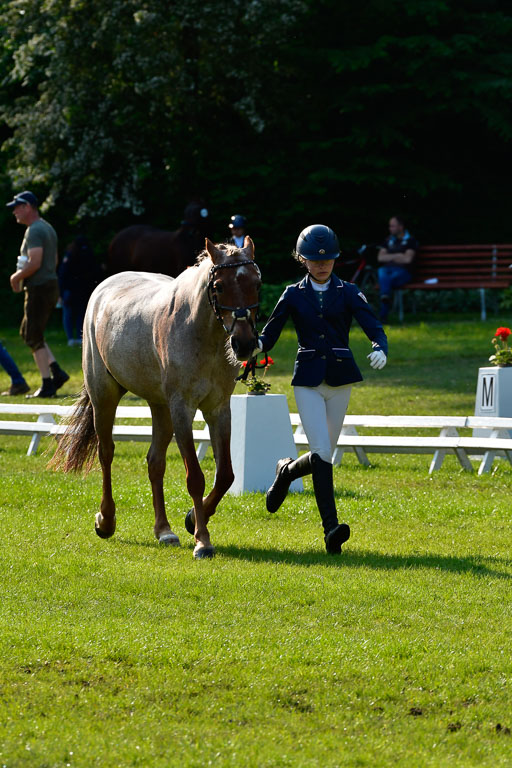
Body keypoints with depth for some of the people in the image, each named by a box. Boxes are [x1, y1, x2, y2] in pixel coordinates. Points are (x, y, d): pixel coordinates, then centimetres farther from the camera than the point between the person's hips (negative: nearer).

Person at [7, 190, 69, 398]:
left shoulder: (34, 231, -15)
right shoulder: (48, 228, 17)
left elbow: (35, 263, -25)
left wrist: (16, 277, -9)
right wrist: (22, 276, 19)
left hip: (39, 288, -10)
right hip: (51, 285, 10)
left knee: (34, 337, -3)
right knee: (28, 333, 16)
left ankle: (47, 384, -3)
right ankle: (56, 371, 9)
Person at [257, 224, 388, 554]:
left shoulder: (348, 293, 4)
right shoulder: (294, 295, 5)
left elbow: (375, 328, -6)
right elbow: (269, 334, 7)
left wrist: (380, 349, -29)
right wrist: (255, 345, -16)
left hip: (340, 378, 2)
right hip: (308, 381, -2)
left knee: (325, 454, 9)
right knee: (321, 452, -15)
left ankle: (287, 471, 42)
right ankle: (331, 528, -16)